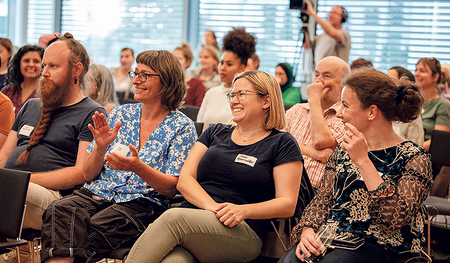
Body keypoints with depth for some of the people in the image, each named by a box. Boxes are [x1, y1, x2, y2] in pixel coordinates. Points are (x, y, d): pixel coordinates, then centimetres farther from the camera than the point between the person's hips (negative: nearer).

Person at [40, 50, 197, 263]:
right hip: (95, 195, 4)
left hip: (140, 204, -4)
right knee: (59, 210, -30)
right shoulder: (121, 114, 16)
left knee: (96, 227, -36)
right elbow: (88, 175, 15)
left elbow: (171, 188, -3)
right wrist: (100, 148, -6)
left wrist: (138, 167, -20)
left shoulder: (182, 127, 4)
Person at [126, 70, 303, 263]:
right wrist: (211, 206, -9)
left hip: (241, 231, -3)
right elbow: (184, 180, 12)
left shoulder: (281, 144, 10)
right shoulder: (215, 132, 23)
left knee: (173, 218, -34)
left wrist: (243, 211, -16)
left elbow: (287, 204, 1)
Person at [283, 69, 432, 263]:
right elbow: (323, 198, 13)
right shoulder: (343, 149, 12)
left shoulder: (414, 157, -7)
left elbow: (397, 219, -20)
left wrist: (363, 161, -22)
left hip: (379, 246, -5)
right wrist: (307, 229, -8)